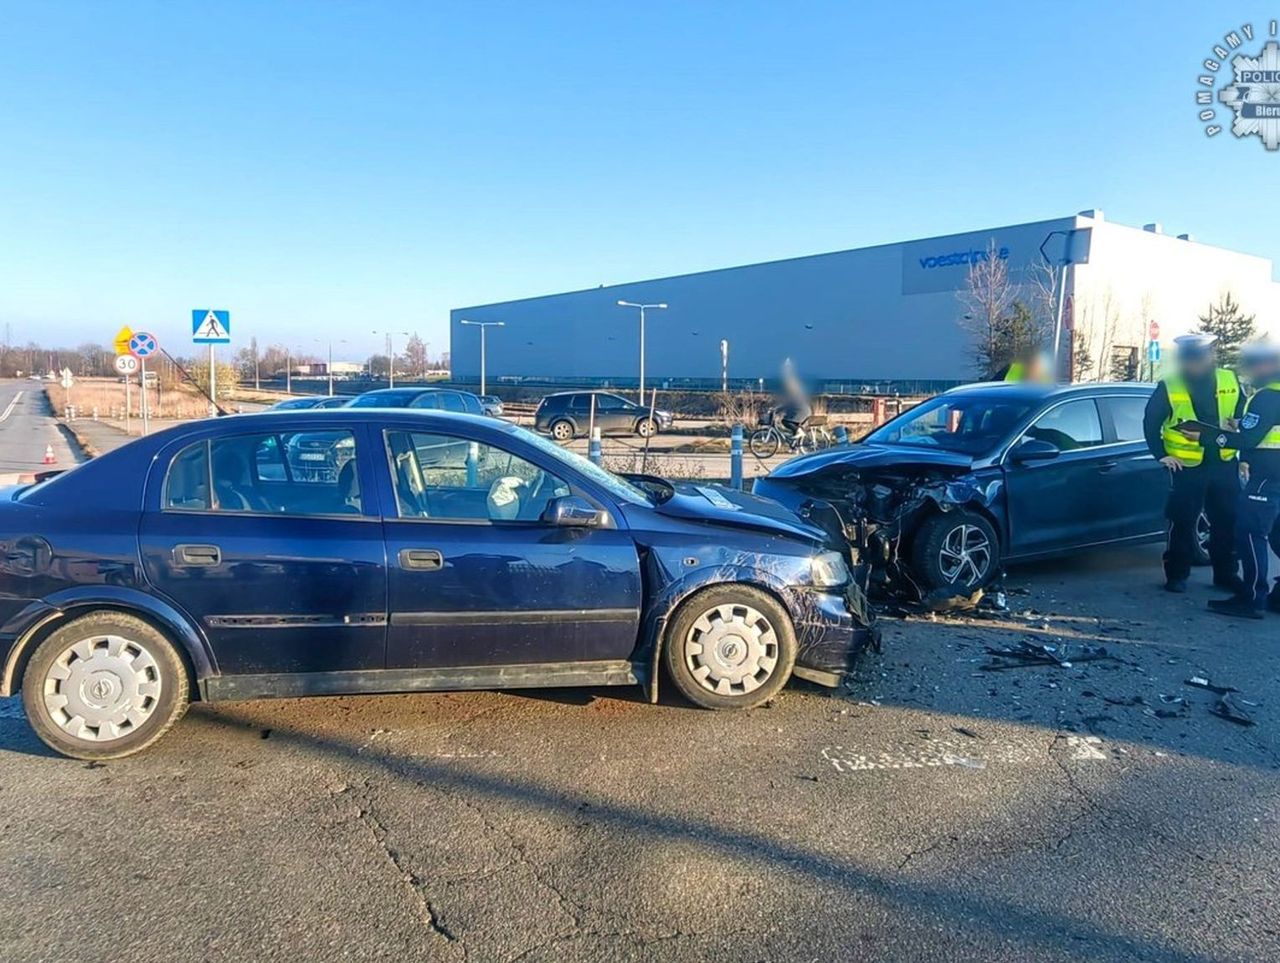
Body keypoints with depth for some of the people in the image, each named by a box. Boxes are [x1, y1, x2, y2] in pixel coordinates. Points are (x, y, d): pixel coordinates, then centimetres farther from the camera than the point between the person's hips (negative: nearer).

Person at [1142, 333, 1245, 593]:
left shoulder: (1230, 381, 4)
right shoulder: (1168, 386, -6)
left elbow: (1244, 415, 16)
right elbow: (1150, 422, 0)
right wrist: (1160, 454, -5)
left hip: (1224, 464, 3)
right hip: (1186, 467, -3)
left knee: (1227, 522, 10)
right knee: (1182, 523, 0)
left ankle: (1226, 574, 23)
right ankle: (1176, 575, 11)